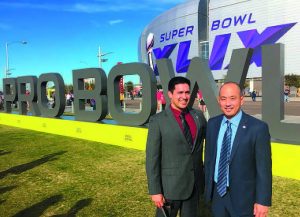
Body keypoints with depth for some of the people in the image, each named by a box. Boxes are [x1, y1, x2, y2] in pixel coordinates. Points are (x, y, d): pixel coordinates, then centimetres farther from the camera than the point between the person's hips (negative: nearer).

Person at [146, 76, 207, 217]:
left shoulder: (198, 116, 2)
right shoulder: (158, 121, -12)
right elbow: (152, 157, -12)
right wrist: (155, 191, -13)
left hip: (195, 183, 5)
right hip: (170, 185, -4)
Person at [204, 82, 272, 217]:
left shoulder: (258, 128, -16)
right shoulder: (212, 124, -1)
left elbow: (264, 168, -12)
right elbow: (209, 157, 6)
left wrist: (263, 201, -11)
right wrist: (208, 185, 10)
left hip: (242, 196, -4)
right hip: (217, 192, 4)